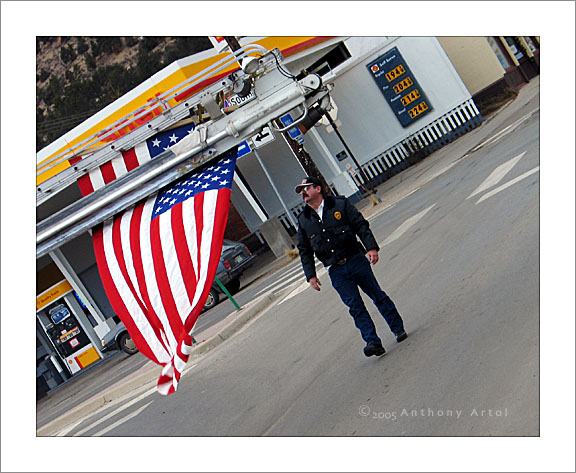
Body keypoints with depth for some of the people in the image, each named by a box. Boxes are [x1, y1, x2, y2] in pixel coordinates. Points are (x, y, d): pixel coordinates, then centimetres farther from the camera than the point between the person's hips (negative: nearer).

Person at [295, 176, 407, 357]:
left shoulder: (340, 204, 1)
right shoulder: (303, 220, 8)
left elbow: (361, 225, -2)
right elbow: (304, 250, 11)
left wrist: (371, 247, -14)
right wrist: (311, 275, 4)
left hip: (356, 260, -2)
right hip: (336, 271, 2)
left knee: (377, 295, 5)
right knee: (355, 306, -5)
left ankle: (398, 328, 21)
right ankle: (373, 342, -6)